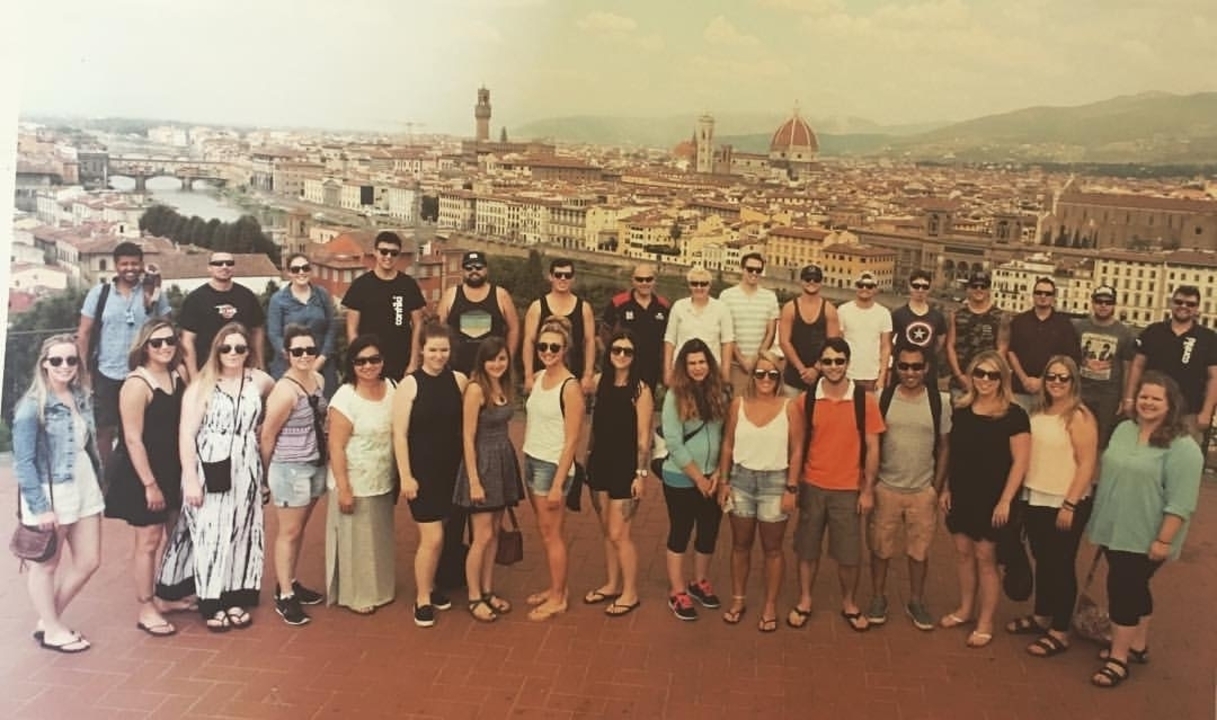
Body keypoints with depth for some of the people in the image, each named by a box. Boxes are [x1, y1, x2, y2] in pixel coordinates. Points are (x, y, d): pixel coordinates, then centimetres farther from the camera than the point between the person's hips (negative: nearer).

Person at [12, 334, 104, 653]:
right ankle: (52, 630, 26)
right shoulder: (32, 406, -14)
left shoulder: (82, 397, 6)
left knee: (89, 561, 12)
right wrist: (39, 507, -17)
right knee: (47, 564, 9)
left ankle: (48, 620, 30)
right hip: (50, 493, -7)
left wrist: (98, 483, 11)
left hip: (84, 487, 7)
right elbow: (23, 461, -15)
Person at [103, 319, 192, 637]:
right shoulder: (137, 384, -18)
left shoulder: (177, 378, 2)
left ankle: (163, 596, 31)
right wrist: (149, 484, -19)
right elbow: (133, 439, -19)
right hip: (141, 472, -7)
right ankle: (146, 609, 14)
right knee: (148, 540, 2)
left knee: (170, 534, 16)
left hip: (171, 468, 7)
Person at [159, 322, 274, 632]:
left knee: (241, 533, 10)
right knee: (210, 535, 0)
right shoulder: (202, 385, -7)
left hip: (245, 471, 4)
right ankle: (213, 604, 11)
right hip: (209, 471, -3)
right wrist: (190, 479, -15)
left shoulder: (260, 381, 2)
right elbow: (186, 434, -9)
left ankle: (236, 599, 22)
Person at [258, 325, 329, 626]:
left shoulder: (319, 379, 2)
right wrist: (270, 474, -1)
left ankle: (290, 583, 32)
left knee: (299, 529, 17)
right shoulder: (285, 391, -21)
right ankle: (284, 596, 15)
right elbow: (267, 437, -13)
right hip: (291, 469, -7)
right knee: (289, 532, 4)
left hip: (316, 465, 7)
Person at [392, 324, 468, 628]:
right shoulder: (410, 384, -9)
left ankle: (429, 587, 33)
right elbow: (399, 435, -9)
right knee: (432, 538, -5)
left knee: (442, 534, 13)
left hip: (452, 469, 4)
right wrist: (405, 476, -12)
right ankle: (422, 599, 12)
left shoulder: (459, 380, 1)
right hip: (422, 471, -4)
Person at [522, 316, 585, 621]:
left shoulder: (570, 387, -16)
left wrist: (558, 483, -17)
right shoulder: (537, 379, 6)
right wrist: (523, 458, 10)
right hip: (531, 460, 7)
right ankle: (555, 588, 28)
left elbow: (571, 441, -16)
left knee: (552, 533, 3)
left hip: (553, 465, -7)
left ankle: (559, 598, 16)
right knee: (544, 531, 14)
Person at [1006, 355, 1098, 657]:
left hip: (1065, 505, -7)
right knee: (1042, 560, 17)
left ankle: (1060, 632, 12)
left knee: (1061, 565, 2)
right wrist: (1019, 495, 11)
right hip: (1034, 500, 7)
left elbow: (1087, 466, -16)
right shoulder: (1038, 414, 8)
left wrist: (1070, 505, -18)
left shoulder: (1079, 417, -13)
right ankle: (1041, 616, 32)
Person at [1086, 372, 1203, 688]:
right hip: (1115, 530, 7)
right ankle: (1137, 646, 33)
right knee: (1134, 588, 18)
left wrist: (1163, 541, -21)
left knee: (1122, 590, -5)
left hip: (1144, 538, -7)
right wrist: (1100, 518, 19)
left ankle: (1118, 658, 6)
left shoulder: (1181, 447, -17)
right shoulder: (1124, 430, 6)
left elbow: (1180, 503, -20)